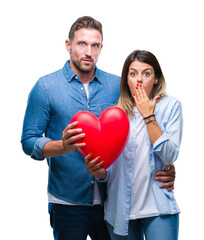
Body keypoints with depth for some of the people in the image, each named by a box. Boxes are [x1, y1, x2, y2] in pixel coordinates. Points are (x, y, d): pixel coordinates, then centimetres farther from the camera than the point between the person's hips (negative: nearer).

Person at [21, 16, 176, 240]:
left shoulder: (117, 85, 2)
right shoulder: (46, 87, -4)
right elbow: (29, 141, -6)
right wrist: (64, 146, -25)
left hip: (111, 199, 2)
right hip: (67, 202, -2)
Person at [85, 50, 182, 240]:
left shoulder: (170, 106, 1)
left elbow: (169, 156, -12)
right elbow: (110, 170, 6)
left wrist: (148, 116, -10)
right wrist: (98, 171, -16)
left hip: (158, 208, -2)